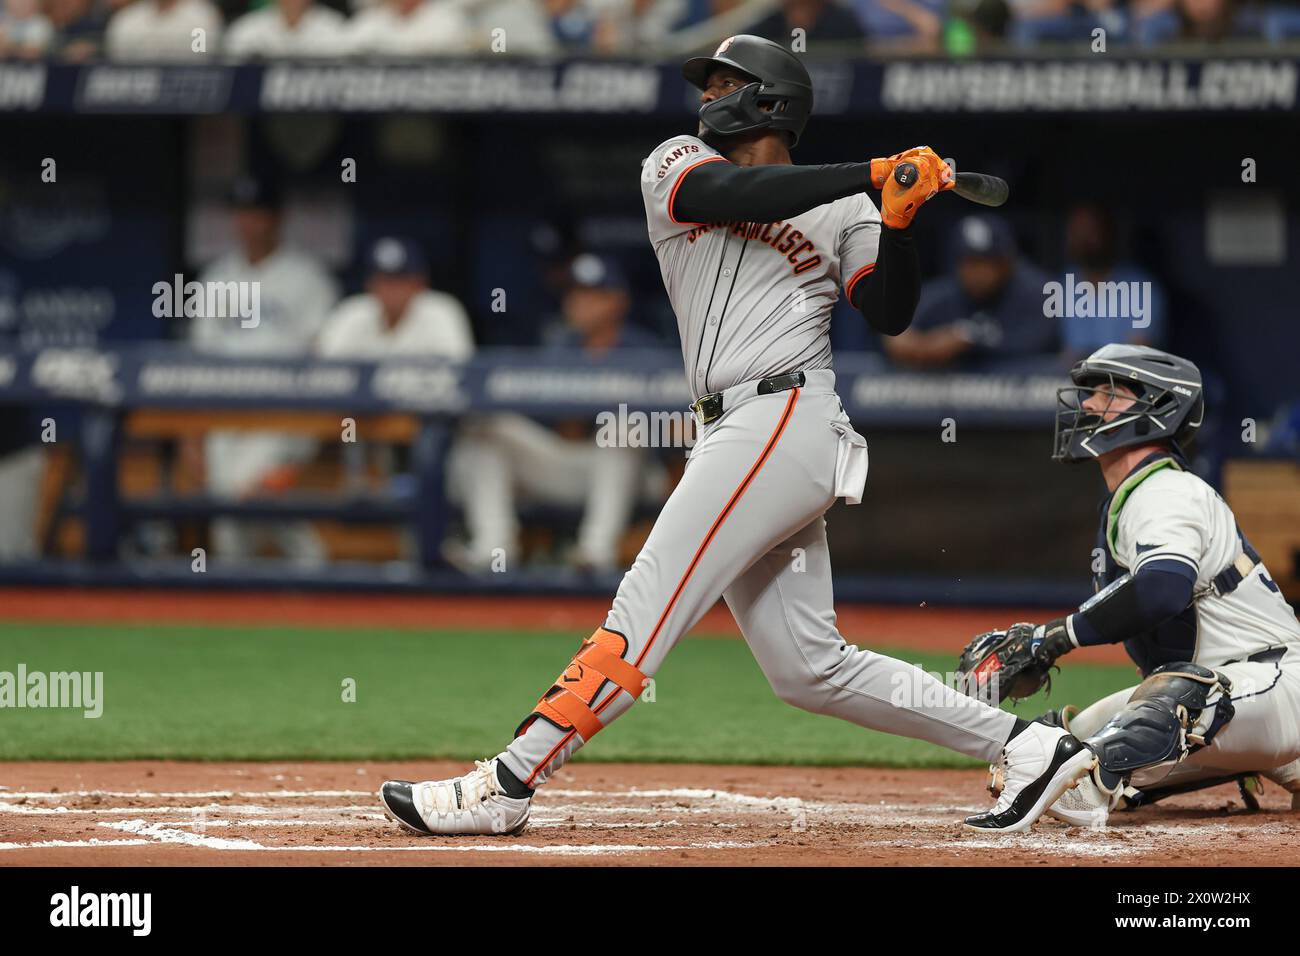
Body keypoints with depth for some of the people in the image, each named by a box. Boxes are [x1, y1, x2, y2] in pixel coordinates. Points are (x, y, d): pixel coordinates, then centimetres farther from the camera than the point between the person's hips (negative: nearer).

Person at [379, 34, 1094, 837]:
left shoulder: (843, 211, 8)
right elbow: (727, 192, -4)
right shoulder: (676, 167, 18)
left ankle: (507, 785, -17)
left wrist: (898, 216, -17)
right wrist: (874, 175, -10)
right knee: (809, 668, 3)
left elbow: (890, 314, -2)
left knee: (646, 612, -13)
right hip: (734, 437, 6)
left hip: (786, 422, -6)